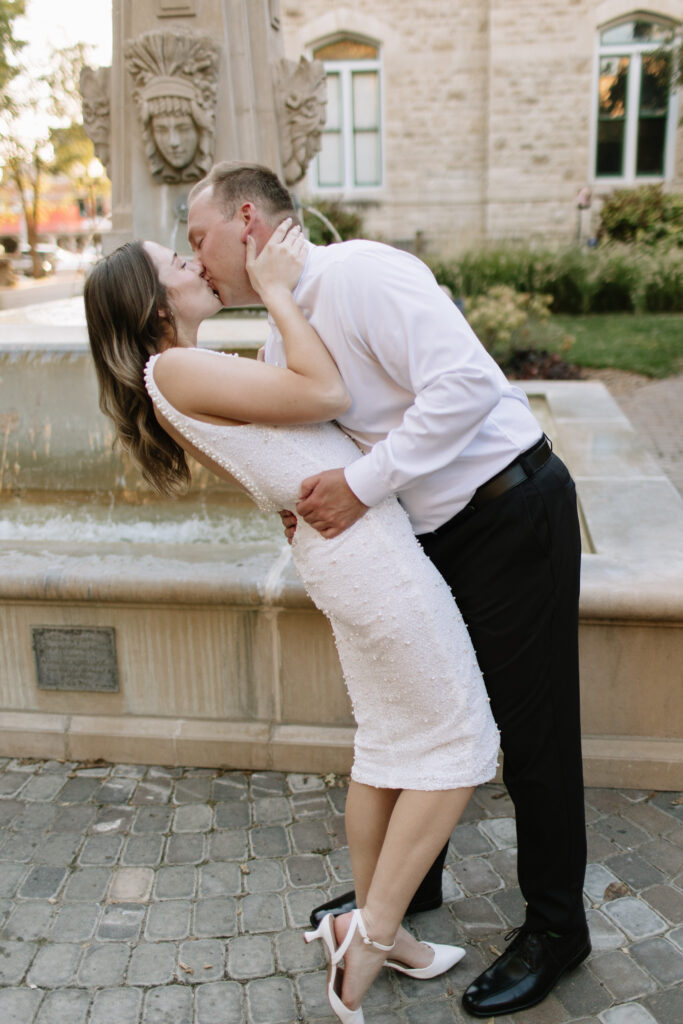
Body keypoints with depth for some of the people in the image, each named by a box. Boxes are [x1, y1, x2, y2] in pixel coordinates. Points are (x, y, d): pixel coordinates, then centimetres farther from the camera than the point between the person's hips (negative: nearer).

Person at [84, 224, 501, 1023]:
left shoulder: (195, 379, 16)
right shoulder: (176, 370, -13)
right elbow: (324, 393, -13)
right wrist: (275, 290, -5)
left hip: (339, 554, 10)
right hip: (362, 539, -10)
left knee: (390, 744, 17)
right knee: (455, 744, 2)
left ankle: (370, 930, 32)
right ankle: (370, 936, 12)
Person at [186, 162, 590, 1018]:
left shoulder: (359, 272, -19)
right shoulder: (279, 339, 9)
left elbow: (463, 383, -29)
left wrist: (362, 483, -25)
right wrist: (302, 502, -4)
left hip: (511, 512, -9)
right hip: (433, 530, 9)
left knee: (531, 724, 3)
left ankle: (555, 927, 25)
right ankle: (408, 881, 40)